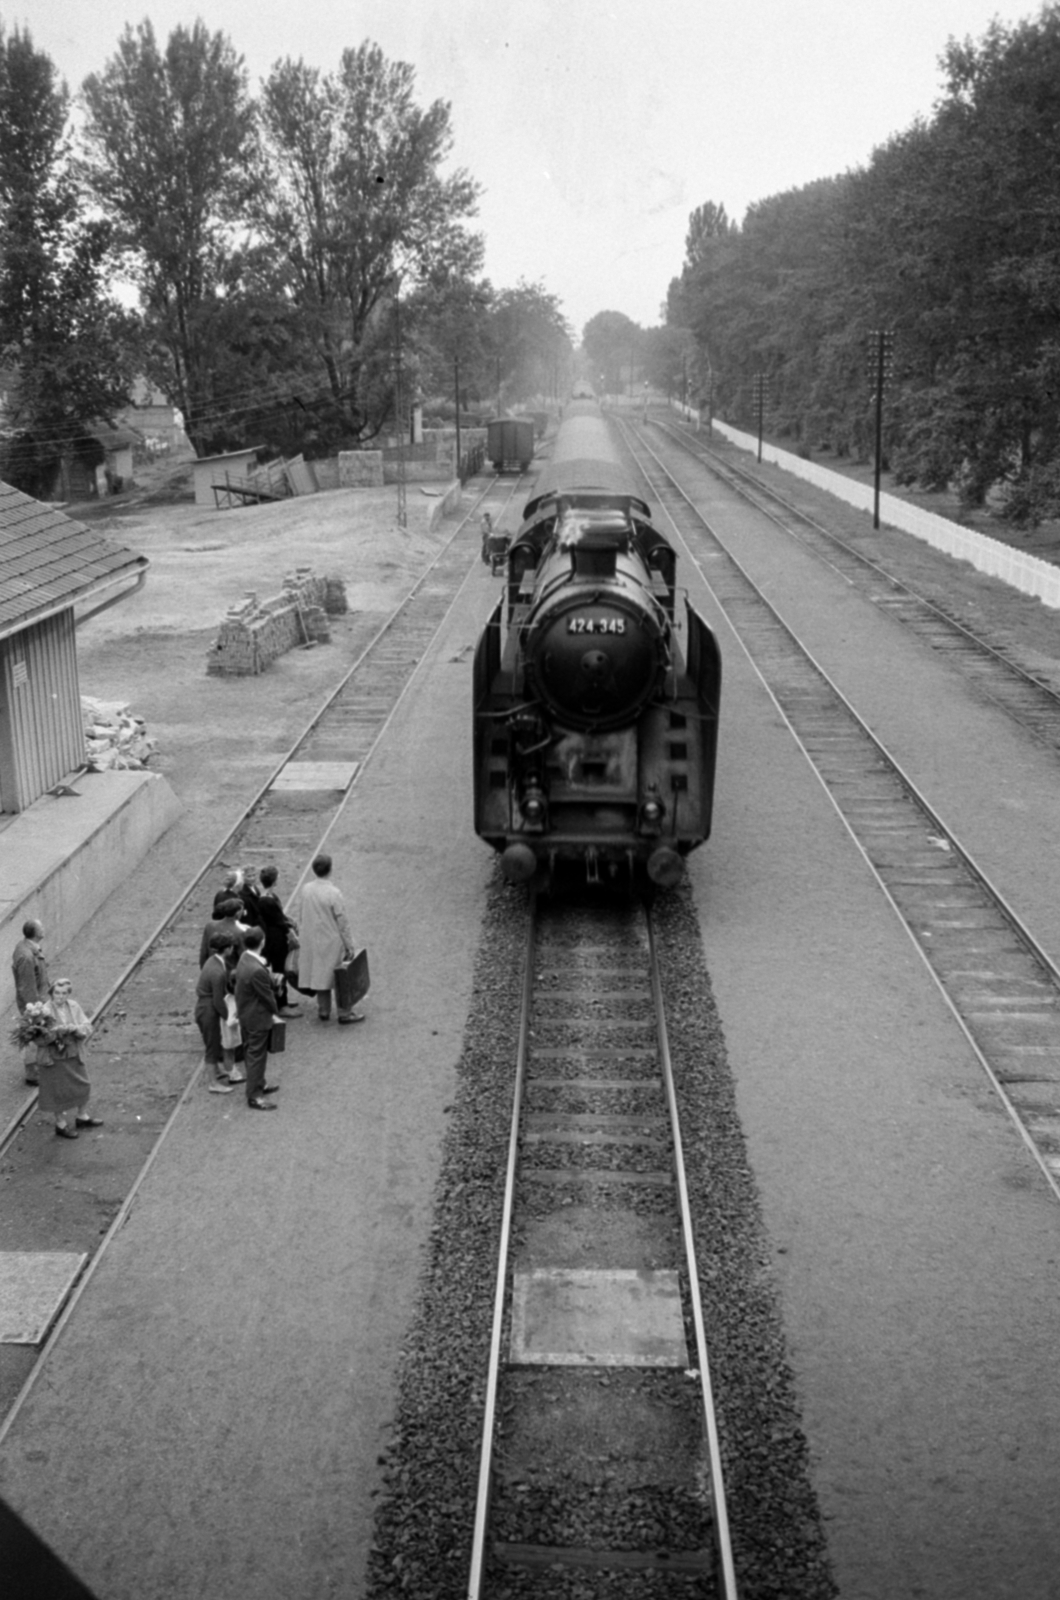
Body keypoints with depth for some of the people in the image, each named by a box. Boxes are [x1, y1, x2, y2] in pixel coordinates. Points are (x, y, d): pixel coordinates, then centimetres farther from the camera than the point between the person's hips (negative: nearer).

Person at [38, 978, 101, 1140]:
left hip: (74, 1054, 5)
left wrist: (75, 1028, -26)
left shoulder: (73, 1007, -4)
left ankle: (82, 1117, 40)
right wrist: (56, 1031, -34)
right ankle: (61, 1124, 26)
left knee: (82, 1086, 18)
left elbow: (87, 1028, -7)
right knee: (58, 1091, 7)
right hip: (53, 1058, -5)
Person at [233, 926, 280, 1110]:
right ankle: (254, 1096, 13)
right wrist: (274, 1012, -4)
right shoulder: (257, 970, -34)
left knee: (254, 1052, 24)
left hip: (246, 1014, 9)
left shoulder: (245, 958, -4)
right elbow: (267, 996, -20)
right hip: (257, 1018, -9)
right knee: (256, 1056, 3)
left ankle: (259, 1084, 41)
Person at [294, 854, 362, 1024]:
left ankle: (323, 1010, 28)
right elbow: (342, 922, -15)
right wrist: (349, 946, -6)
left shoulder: (305, 889, -6)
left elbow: (301, 916, 5)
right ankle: (344, 1013, 16)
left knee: (320, 974, 18)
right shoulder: (333, 893, -22)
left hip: (311, 942, 5)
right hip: (331, 941, -5)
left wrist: (303, 936, 18)